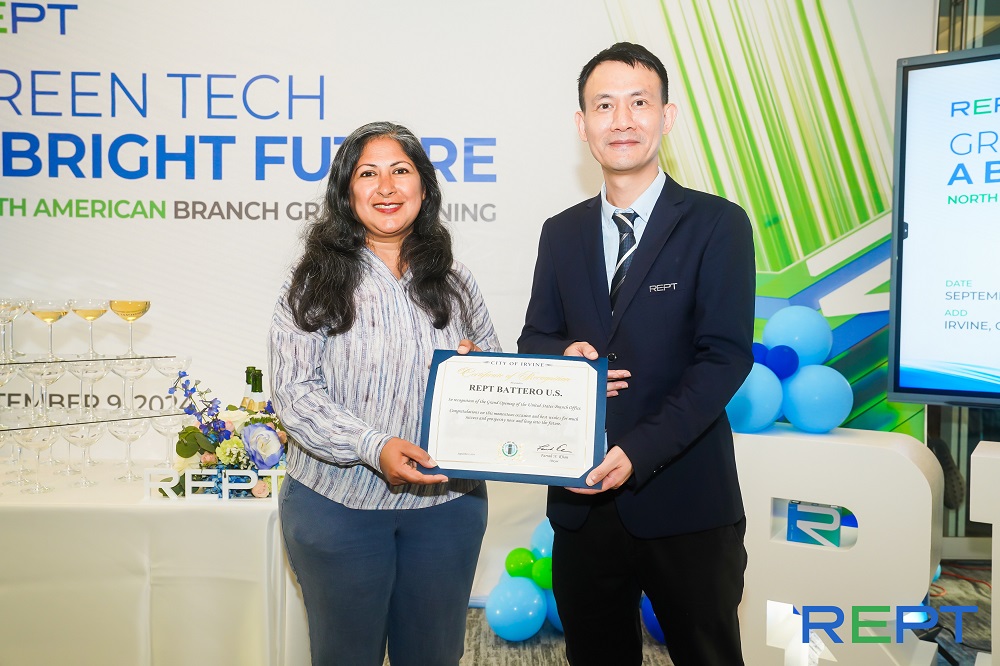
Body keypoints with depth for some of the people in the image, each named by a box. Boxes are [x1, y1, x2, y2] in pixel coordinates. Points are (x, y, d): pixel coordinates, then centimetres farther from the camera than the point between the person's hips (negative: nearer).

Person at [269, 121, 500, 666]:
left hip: (446, 503, 3)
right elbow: (294, 392, -12)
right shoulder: (315, 282, -4)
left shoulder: (453, 282, 7)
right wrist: (375, 447, -25)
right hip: (338, 506, -2)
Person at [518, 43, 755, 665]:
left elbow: (726, 357, -12)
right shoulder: (562, 233, 10)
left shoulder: (718, 224, -5)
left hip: (682, 500, -4)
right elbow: (534, 338, 12)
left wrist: (639, 451, -21)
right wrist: (564, 356, -13)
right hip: (582, 498, 4)